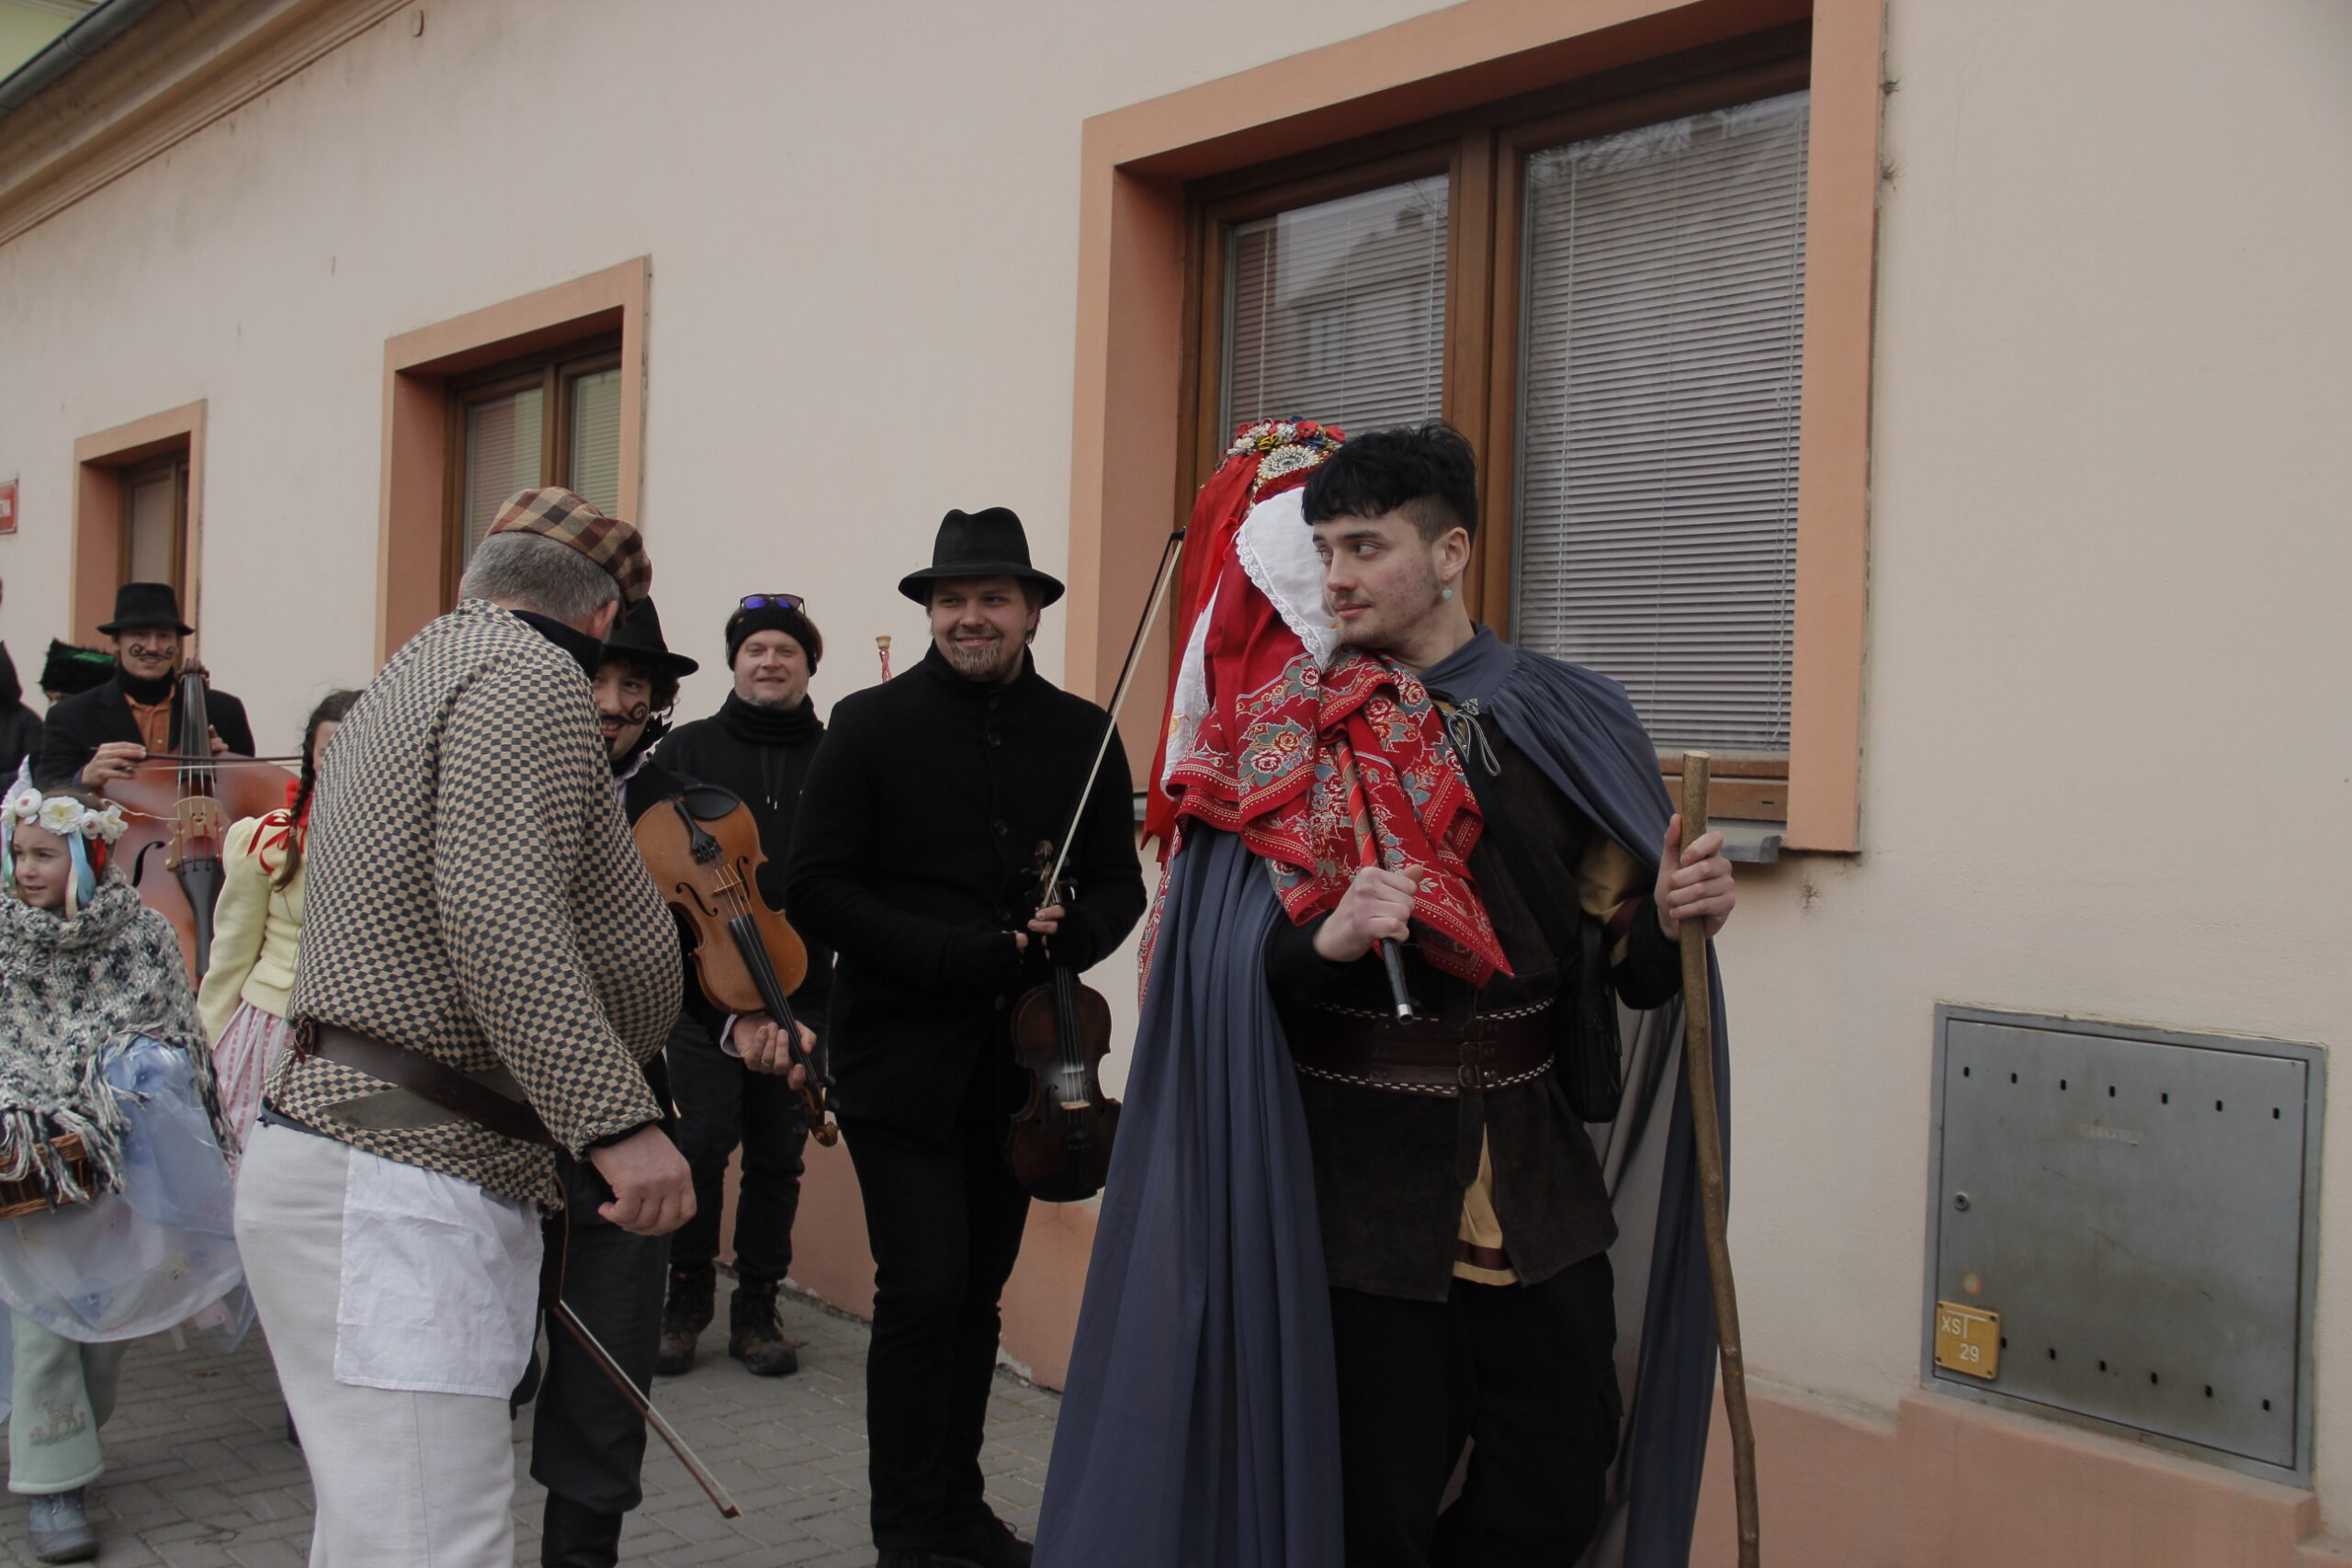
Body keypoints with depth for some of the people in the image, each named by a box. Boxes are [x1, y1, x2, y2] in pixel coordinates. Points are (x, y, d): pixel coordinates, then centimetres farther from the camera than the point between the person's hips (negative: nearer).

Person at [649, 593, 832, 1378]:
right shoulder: (690, 748, 7)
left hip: (802, 986, 1)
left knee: (778, 1154, 6)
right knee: (701, 1141, -6)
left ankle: (756, 1310, 19)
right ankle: (686, 1302, 13)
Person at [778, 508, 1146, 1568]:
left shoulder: (1082, 736, 5)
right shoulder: (871, 725, -4)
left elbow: (1118, 885, 7)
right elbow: (818, 889, -8)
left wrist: (1066, 936, -15)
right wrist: (948, 955, -19)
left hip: (1018, 1059, 4)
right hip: (902, 1060, -3)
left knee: (978, 1290, 14)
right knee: (924, 1288, -6)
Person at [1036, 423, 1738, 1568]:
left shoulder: (1564, 721, 4)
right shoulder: (1280, 743, -1)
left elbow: (1612, 958, 7)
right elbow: (1228, 978, -8)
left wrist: (1667, 919, -14)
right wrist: (1329, 940, -26)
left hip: (1533, 1165, 3)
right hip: (1353, 1182, -3)